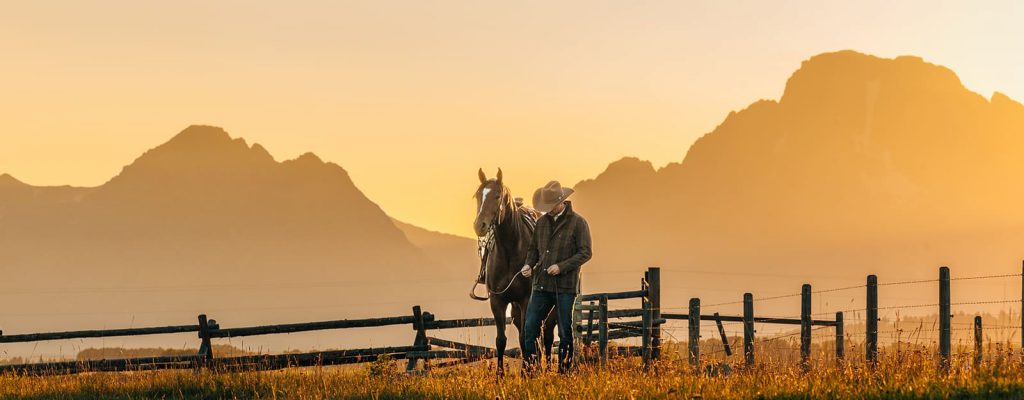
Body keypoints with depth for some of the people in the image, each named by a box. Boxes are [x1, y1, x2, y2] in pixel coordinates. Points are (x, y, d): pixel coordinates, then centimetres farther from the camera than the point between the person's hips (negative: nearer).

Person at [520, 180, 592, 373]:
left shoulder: (578, 223, -5)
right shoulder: (541, 222, 11)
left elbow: (585, 252, -9)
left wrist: (562, 266, -18)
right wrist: (529, 264, -1)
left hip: (566, 287, -5)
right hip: (541, 285, 5)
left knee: (565, 332, 3)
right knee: (529, 328, 0)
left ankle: (564, 370, 12)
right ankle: (528, 368, 7)